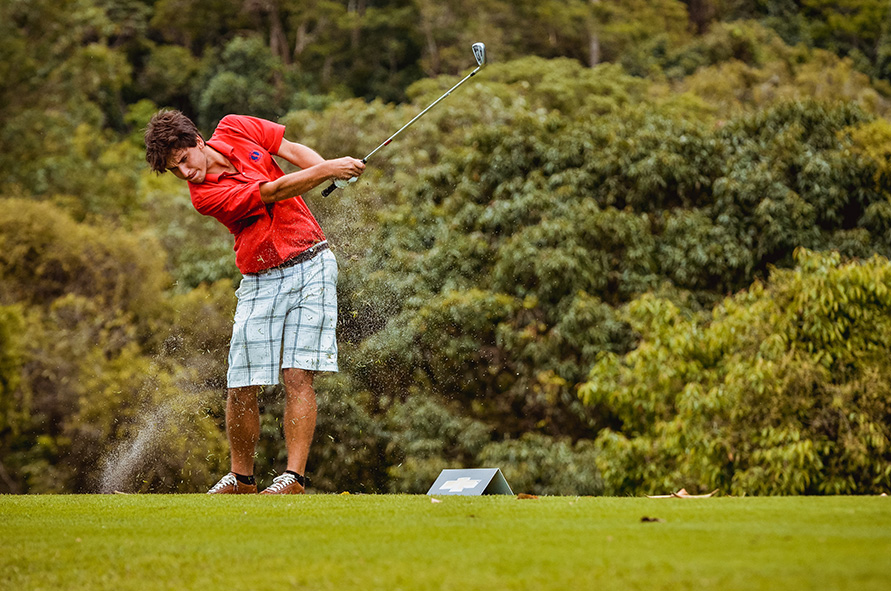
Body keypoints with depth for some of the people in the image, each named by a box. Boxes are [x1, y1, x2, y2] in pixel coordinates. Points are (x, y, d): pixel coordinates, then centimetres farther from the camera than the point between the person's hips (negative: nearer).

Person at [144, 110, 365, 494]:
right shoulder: (205, 195, -14)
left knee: (297, 376, -10)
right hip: (259, 284, -1)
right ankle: (241, 477, 17)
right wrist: (326, 170, -25)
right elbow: (273, 192, -20)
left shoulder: (235, 128, -1)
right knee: (242, 387, -2)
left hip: (310, 266, 1)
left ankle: (295, 477, -12)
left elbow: (294, 150, 8)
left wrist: (333, 167, -9)